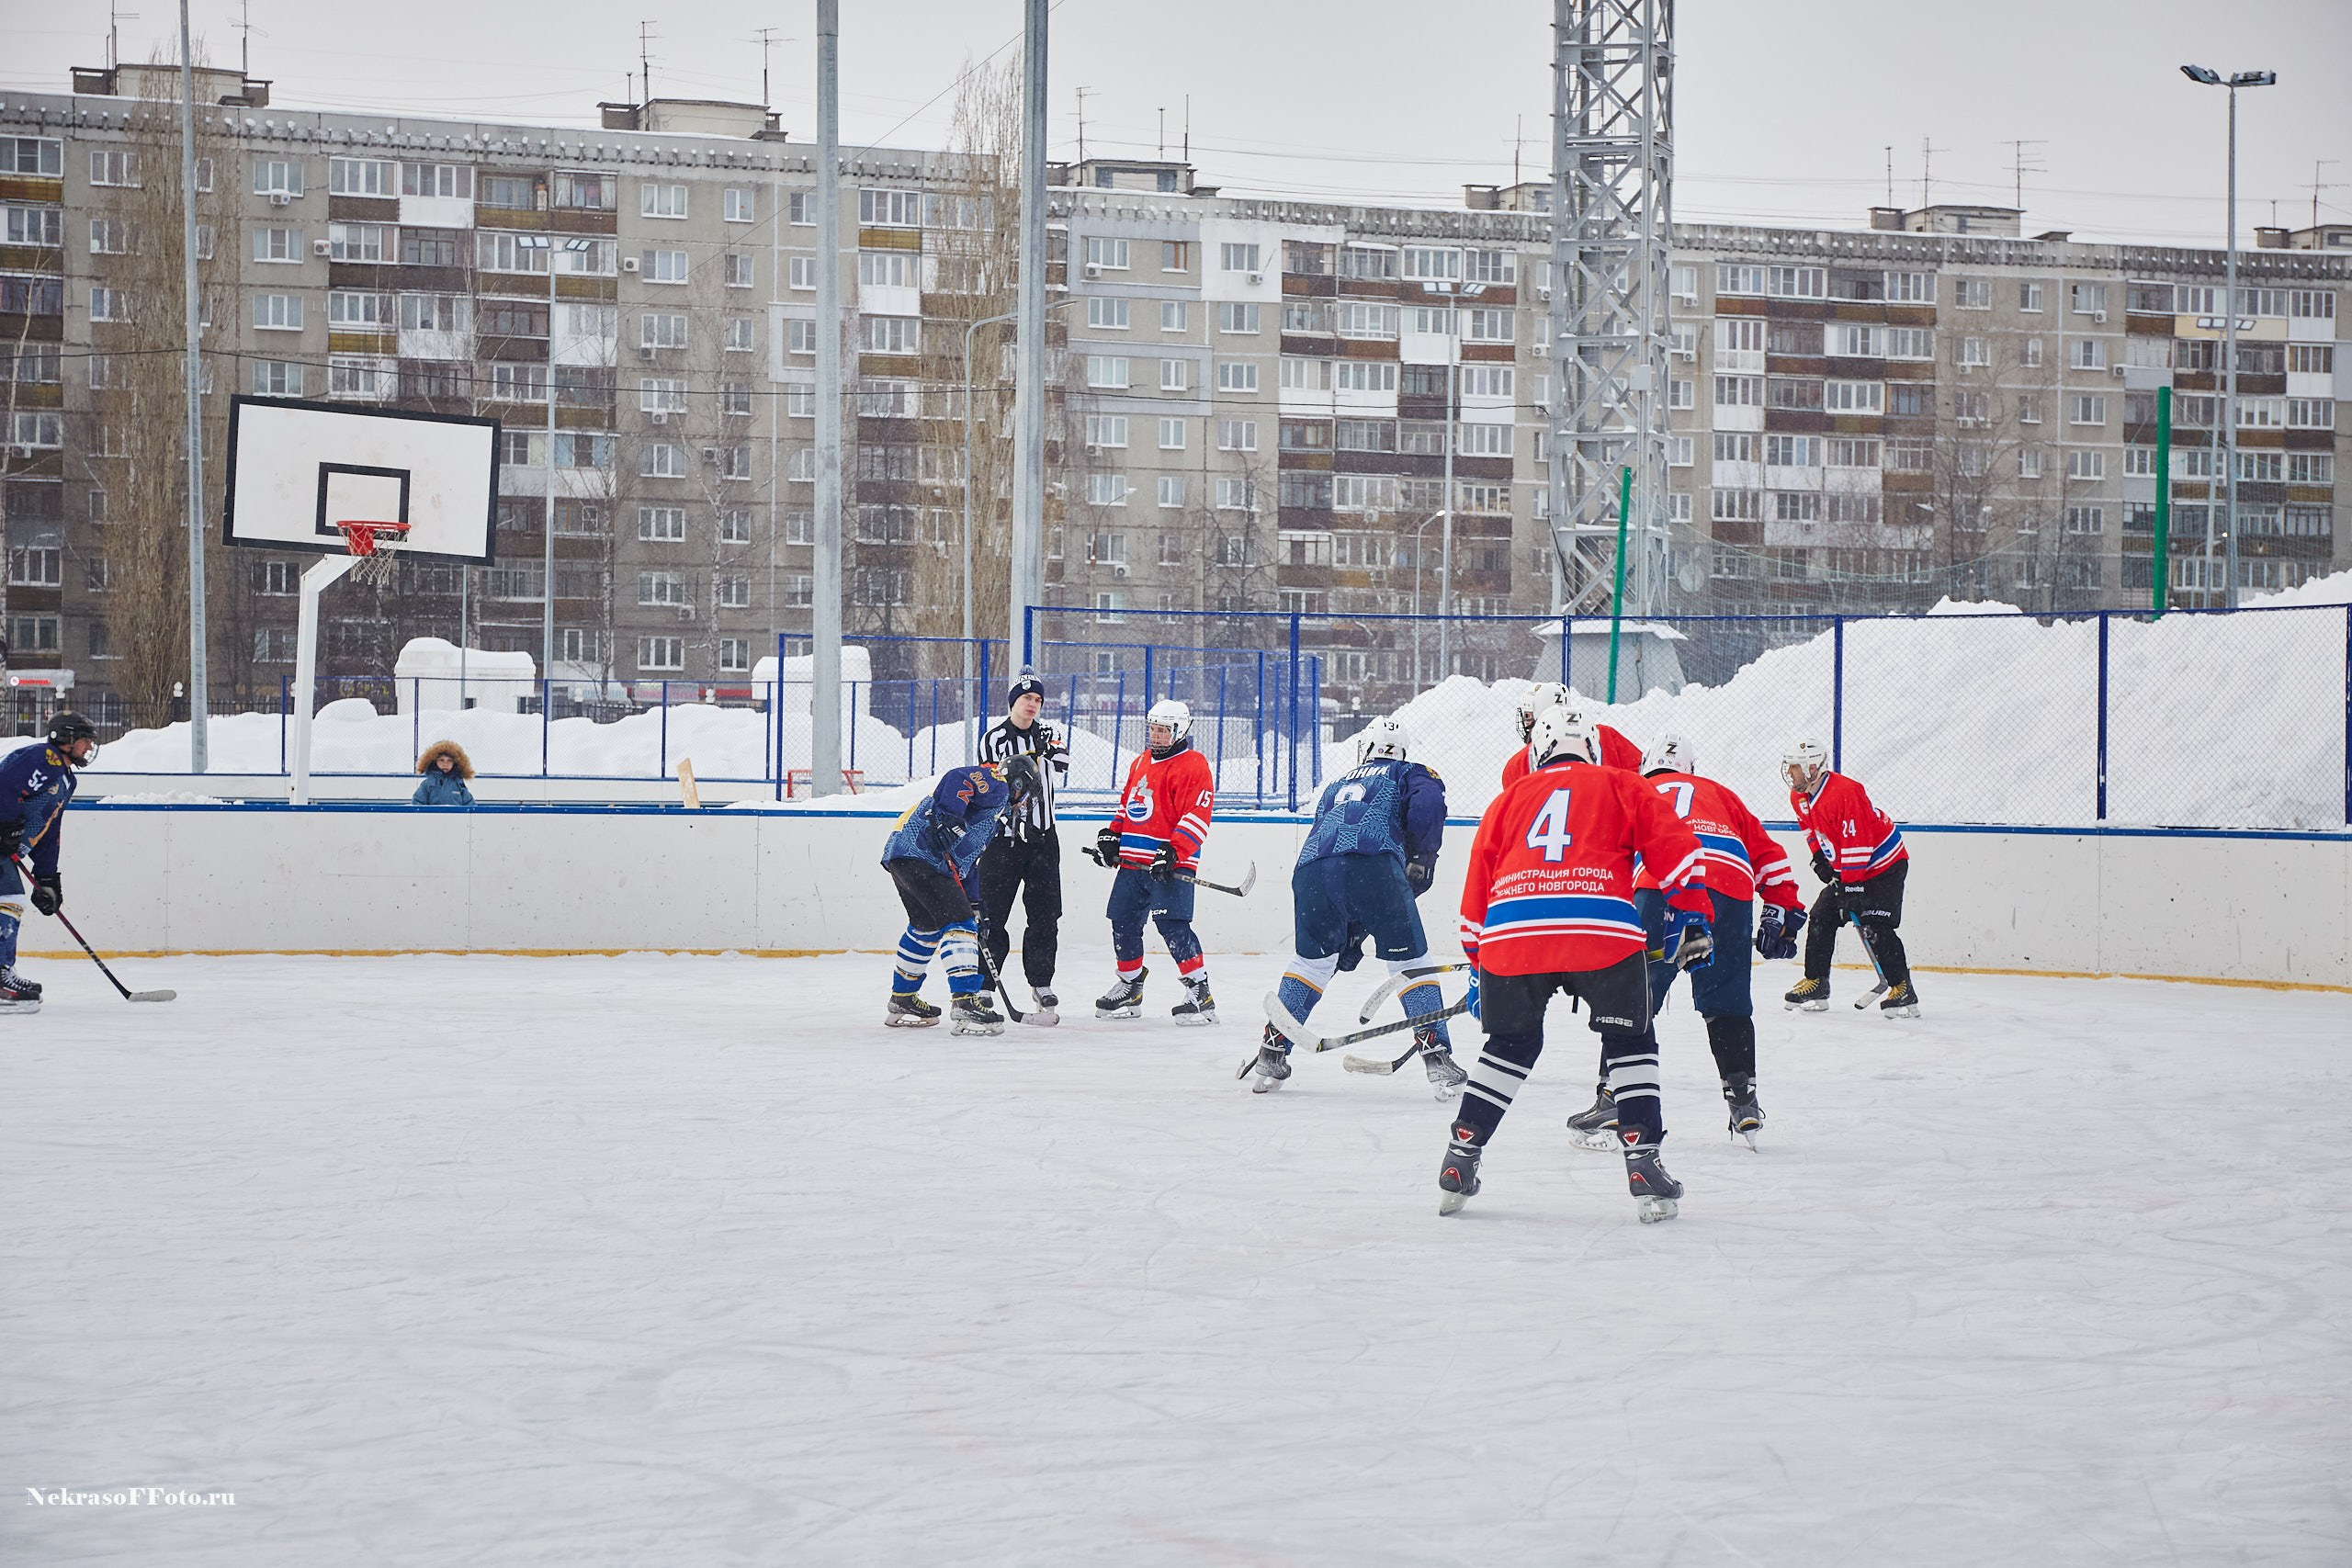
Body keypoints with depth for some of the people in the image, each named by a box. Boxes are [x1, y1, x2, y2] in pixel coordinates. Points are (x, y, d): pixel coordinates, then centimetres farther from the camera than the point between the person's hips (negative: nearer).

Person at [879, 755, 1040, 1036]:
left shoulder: (995, 808, 30)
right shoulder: (995, 784, 0)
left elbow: (968, 855, 32)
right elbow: (956, 780, -19)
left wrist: (970, 899, 28)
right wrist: (947, 819, -30)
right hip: (919, 853, -11)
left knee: (927, 926, 27)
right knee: (958, 924, -15)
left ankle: (902, 1000, 38)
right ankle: (966, 1003, -25)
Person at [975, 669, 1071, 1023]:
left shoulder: (1046, 734, 8)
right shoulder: (993, 739, 0)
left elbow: (1063, 761, -7)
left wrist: (1053, 751, -26)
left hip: (1042, 838, 3)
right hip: (1002, 837, -3)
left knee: (1045, 915, 5)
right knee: (991, 915, -4)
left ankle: (1041, 985, 15)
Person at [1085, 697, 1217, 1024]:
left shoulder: (1193, 765, -8)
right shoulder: (1141, 763, 19)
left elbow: (1197, 816, -16)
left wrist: (1174, 853, -24)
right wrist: (1112, 835, 15)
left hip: (1171, 865, -8)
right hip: (1132, 862, 8)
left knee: (1172, 925, -18)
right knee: (1124, 923, 10)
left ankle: (1200, 992, -16)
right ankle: (1130, 988, 26)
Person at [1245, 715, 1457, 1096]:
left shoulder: (1336, 786, 40)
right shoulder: (1409, 774, 26)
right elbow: (1427, 804, -1)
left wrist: (1349, 935, 45)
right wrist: (1421, 860, 8)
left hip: (1312, 867, 4)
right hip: (1374, 864, -4)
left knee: (1311, 960, 24)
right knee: (1410, 961, 5)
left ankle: (1271, 1053, 24)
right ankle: (1437, 1057, -2)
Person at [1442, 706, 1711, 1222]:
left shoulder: (1507, 801, 28)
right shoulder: (1621, 787, 21)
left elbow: (1476, 893, 28)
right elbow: (1676, 849, 9)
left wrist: (1477, 966, 34)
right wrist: (1691, 919, 14)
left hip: (1510, 932, 2)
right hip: (1603, 929, -2)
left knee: (1510, 1045, 21)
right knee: (1630, 1042, 14)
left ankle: (1459, 1162, 19)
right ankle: (1643, 1163, 4)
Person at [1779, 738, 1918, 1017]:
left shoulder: (1845, 793, -29)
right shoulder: (1799, 797, 0)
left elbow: (1857, 845, -30)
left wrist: (1851, 888, -29)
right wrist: (1819, 857, 7)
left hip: (1884, 864, -9)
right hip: (1843, 868, 9)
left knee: (1875, 928, -18)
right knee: (1821, 918, 5)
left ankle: (1902, 990, -13)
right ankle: (1815, 985, 13)